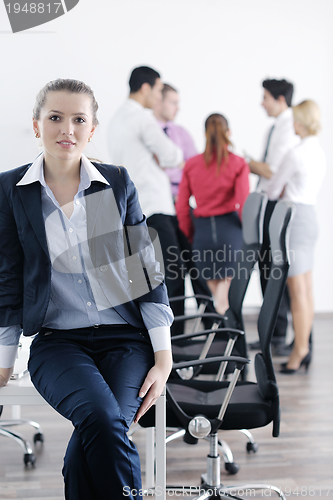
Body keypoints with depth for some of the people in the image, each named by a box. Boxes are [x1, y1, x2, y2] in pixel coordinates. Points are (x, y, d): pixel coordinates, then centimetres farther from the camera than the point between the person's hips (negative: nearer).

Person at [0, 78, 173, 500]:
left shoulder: (118, 184, 6)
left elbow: (147, 270, 6)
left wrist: (163, 358, -1)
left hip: (126, 339, 1)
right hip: (57, 342, -1)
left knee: (93, 440, -27)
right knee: (100, 418, -31)